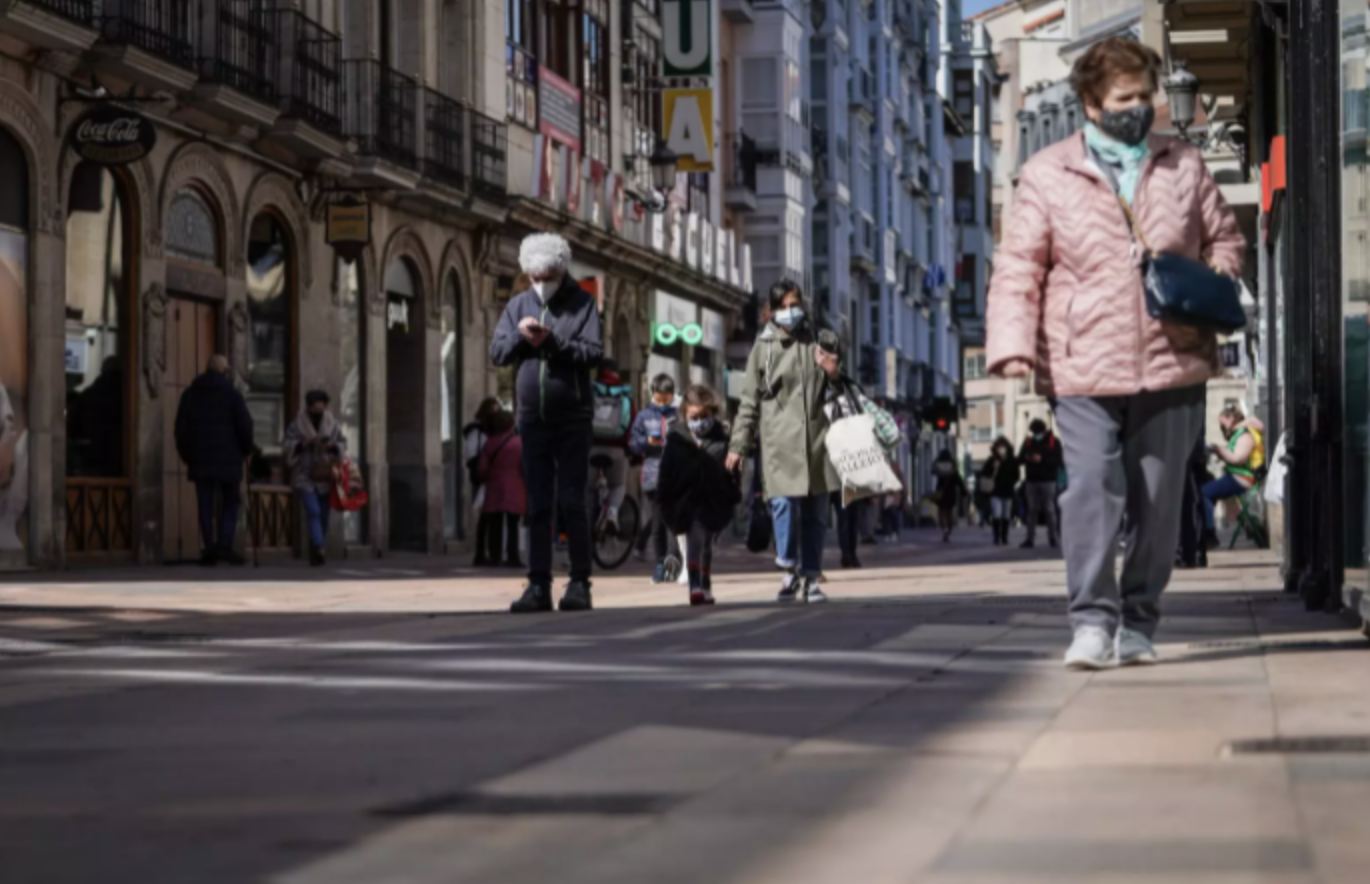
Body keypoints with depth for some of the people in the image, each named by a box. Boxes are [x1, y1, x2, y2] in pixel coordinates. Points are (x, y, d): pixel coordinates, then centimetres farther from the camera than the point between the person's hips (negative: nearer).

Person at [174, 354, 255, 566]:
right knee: (230, 503, 6)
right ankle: (225, 545, -9)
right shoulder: (231, 394, -2)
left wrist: (186, 454, 17)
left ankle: (210, 549, 2)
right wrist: (246, 449, 10)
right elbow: (245, 425, -5)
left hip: (200, 460, 3)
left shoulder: (190, 394, 8)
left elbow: (180, 429, 9)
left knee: (205, 506, 5)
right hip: (228, 459, -3)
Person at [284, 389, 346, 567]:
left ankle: (314, 554, 13)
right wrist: (302, 444, -20)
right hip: (304, 476, -3)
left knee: (323, 515, 3)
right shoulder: (297, 424, -1)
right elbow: (286, 444, -2)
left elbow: (343, 444, 8)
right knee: (313, 511, -19)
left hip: (325, 477, 3)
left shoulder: (332, 424, 6)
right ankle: (319, 549, -29)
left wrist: (333, 446, -14)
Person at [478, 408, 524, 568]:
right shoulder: (519, 442, -7)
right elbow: (525, 466, -8)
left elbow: (483, 466, 3)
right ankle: (512, 557, -8)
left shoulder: (490, 442, 3)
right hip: (514, 488, -3)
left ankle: (493, 556, 8)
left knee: (495, 524, 9)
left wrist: (484, 480, 19)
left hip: (494, 488, 3)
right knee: (512, 524, -3)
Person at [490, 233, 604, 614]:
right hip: (533, 418, 3)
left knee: (571, 502, -4)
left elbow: (595, 353, -10)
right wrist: (519, 335, -14)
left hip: (573, 418, -3)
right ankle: (539, 585, 5)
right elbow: (496, 352, 6)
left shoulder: (582, 303, 0)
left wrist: (553, 341, -22)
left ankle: (580, 584, 2)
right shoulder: (519, 304, 10)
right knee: (538, 506, 3)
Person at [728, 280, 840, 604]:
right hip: (780, 440, -2)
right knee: (786, 507, -9)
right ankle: (790, 573, 3)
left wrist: (833, 375, -1)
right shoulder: (764, 347, 5)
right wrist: (738, 445, 6)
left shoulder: (820, 342, 12)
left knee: (815, 511, 3)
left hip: (816, 437, 2)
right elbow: (750, 400, 7)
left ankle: (811, 577, 10)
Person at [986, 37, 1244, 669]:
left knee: (1158, 500, 7)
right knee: (1092, 491, -15)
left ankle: (1138, 626, 18)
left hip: (1171, 364, 3)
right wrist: (1013, 343, -12)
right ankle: (1092, 621, -11)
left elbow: (1224, 239, 18)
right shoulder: (1047, 175, 3)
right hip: (1084, 369, -3)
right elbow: (1018, 266, 0)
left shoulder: (1185, 167, 11)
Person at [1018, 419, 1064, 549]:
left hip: (1048, 480, -3)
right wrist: (1026, 458, -13)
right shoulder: (1029, 442, 11)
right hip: (1032, 481, 3)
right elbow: (1019, 459, 10)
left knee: (1049, 510, -4)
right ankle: (1030, 539, 0)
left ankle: (1053, 538, 2)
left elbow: (1058, 460, -8)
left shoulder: (1053, 442, 0)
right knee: (1032, 510, 0)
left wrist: (1042, 459, -19)